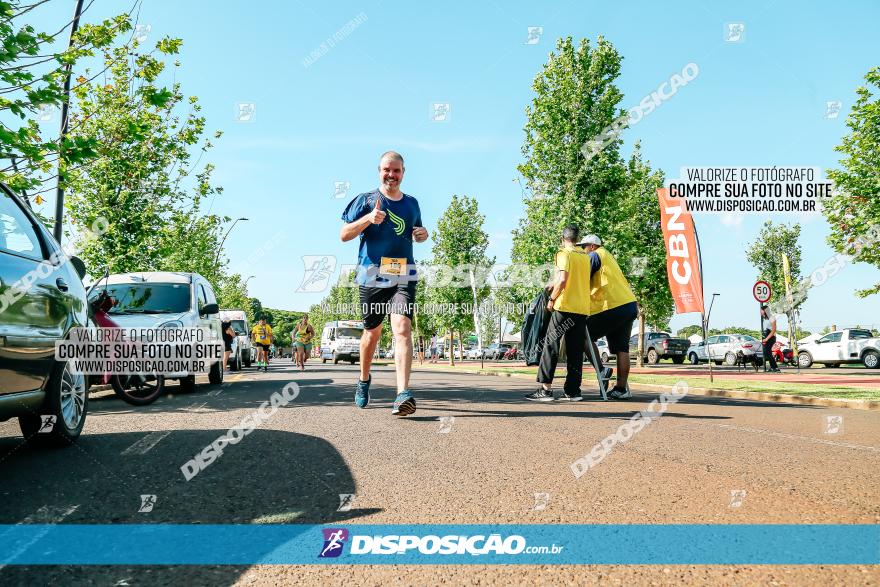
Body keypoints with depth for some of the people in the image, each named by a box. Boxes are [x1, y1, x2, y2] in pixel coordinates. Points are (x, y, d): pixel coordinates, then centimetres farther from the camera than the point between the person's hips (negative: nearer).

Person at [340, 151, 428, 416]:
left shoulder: (412, 203, 15)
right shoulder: (366, 200, 4)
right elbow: (344, 235, -1)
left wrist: (423, 234, 4)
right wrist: (368, 219, -18)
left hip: (403, 276, 1)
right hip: (372, 275, -1)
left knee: (402, 328, -19)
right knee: (372, 332, 12)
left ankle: (403, 394, -28)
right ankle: (364, 380, 38)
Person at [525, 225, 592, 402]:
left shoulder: (564, 253, -4)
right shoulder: (585, 256, 17)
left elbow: (563, 279, -17)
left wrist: (552, 299, -8)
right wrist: (554, 285, 28)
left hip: (565, 307, -7)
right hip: (583, 309, 7)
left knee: (550, 345, -3)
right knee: (575, 351, 9)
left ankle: (546, 389, -8)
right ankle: (573, 390, 9)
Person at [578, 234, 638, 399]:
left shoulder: (595, 255, 0)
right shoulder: (609, 256, 27)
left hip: (614, 307, -9)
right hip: (630, 305, 9)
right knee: (622, 348, 6)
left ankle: (602, 370, -5)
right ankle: (622, 388, 6)